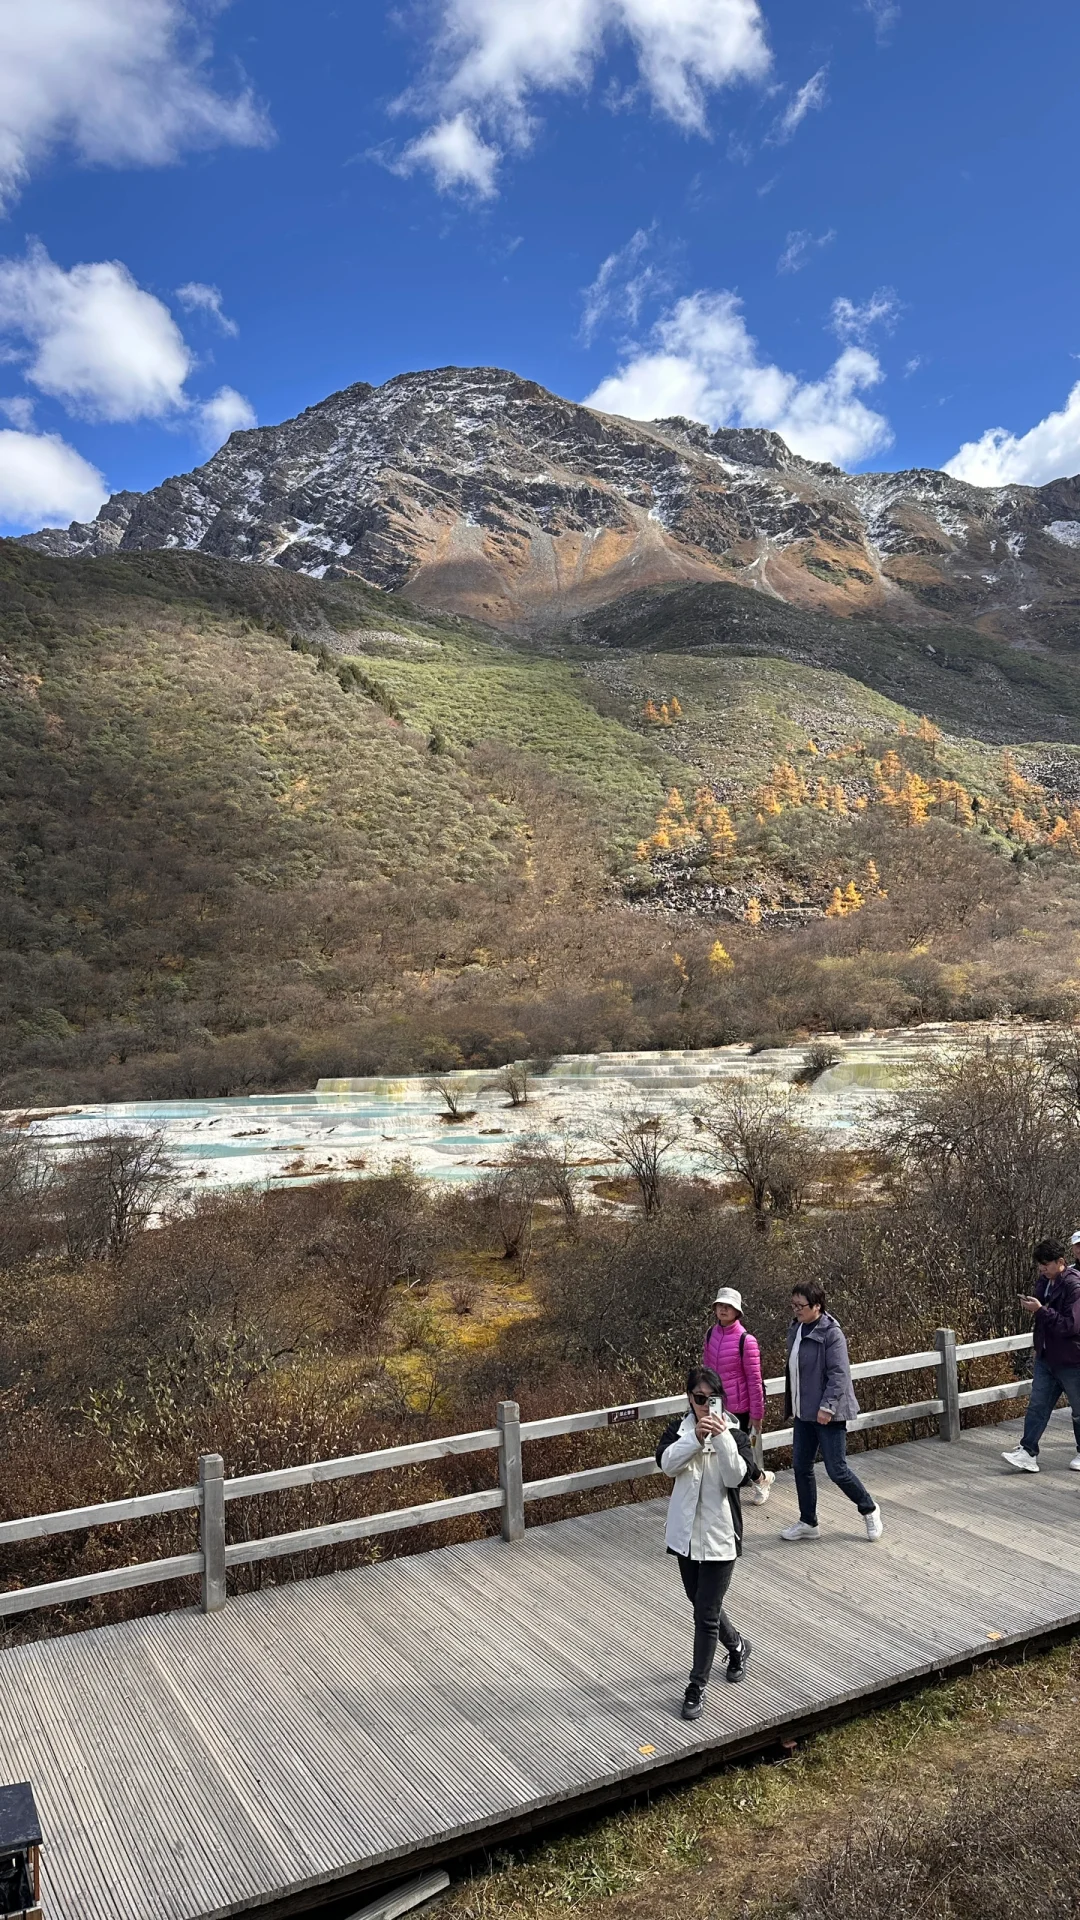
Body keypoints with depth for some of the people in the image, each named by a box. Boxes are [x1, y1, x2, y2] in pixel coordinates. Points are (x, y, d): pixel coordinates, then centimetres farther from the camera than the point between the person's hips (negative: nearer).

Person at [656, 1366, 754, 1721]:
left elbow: (736, 1476, -23)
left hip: (719, 1535, -3)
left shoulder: (734, 1434, -8)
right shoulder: (679, 1429, -3)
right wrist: (695, 1437, -33)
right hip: (686, 1532, 4)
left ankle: (697, 1687, 15)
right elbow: (666, 1463, -21)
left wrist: (722, 1436, -33)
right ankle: (737, 1645, 47)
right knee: (701, 1605, 20)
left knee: (706, 1614, -1)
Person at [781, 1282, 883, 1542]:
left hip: (827, 1413, -8)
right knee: (801, 1466, 11)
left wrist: (827, 1406, -24)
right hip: (803, 1412, 8)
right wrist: (791, 1407, 19)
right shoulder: (795, 1329, 7)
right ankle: (808, 1523, 25)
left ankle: (869, 1510, 23)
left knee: (837, 1470, -1)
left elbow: (839, 1374, -20)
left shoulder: (831, 1333, -17)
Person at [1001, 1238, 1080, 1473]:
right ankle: (1028, 1453, 6)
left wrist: (1041, 1310, -26)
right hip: (1046, 1355, 8)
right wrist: (1030, 1304, 5)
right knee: (1037, 1406, 5)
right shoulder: (1044, 1281, 5)